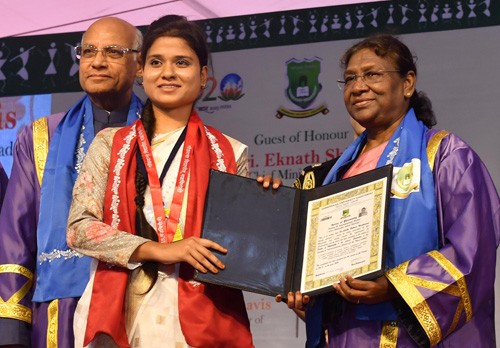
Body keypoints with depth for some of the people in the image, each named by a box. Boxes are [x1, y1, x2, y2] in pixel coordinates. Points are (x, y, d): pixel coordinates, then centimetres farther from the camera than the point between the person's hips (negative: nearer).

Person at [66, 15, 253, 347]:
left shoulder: (229, 154, 8)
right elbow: (79, 227, -3)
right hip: (121, 316, 0)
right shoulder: (110, 145, 8)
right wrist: (158, 250, -14)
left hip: (201, 320, 0)